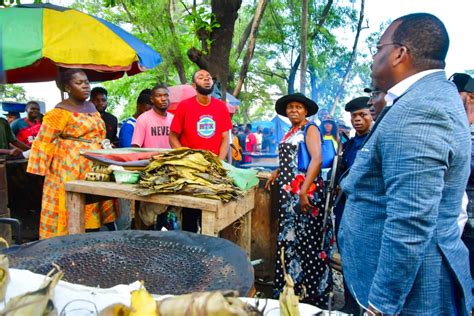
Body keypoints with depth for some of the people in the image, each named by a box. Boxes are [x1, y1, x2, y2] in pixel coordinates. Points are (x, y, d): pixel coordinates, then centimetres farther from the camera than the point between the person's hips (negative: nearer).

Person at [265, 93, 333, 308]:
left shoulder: (310, 129, -5)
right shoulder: (290, 133, 18)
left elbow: (317, 159, -18)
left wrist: (304, 191, -25)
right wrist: (277, 173, 10)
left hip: (305, 193, -8)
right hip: (289, 194, 8)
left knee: (306, 243, -3)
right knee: (289, 240, 13)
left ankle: (310, 293, 10)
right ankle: (290, 290, 26)